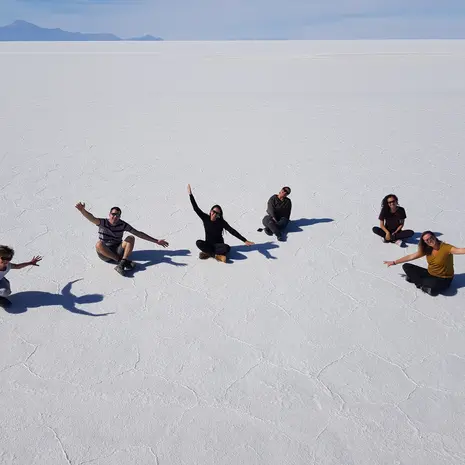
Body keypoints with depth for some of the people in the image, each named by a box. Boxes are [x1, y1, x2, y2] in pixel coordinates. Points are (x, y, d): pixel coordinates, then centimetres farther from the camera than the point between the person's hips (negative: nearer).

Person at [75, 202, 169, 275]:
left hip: (118, 251, 2)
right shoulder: (103, 222, -10)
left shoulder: (122, 225, -4)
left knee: (131, 238, -20)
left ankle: (121, 264, -37)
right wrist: (82, 210, -53)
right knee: (99, 244, -34)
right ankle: (123, 261, -30)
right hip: (104, 254, -1)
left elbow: (139, 233, -2)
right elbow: (92, 218, -31)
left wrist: (156, 241, -4)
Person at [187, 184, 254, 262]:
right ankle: (217, 255, -31)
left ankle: (207, 253, -26)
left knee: (227, 248, -36)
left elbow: (232, 231, -18)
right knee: (198, 243, -31)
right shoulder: (205, 218, -8)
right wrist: (190, 194, -15)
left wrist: (245, 241, -26)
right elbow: (196, 208, -9)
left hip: (218, 245, -2)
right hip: (208, 244, 2)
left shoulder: (221, 222, -14)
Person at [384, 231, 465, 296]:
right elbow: (410, 257, 3)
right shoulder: (426, 249, -3)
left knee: (433, 285, -42)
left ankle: (416, 279, -13)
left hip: (443, 279, -6)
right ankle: (424, 285, -15)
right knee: (406, 267, -4)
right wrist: (394, 262, 4)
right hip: (430, 274, 6)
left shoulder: (445, 247, -22)